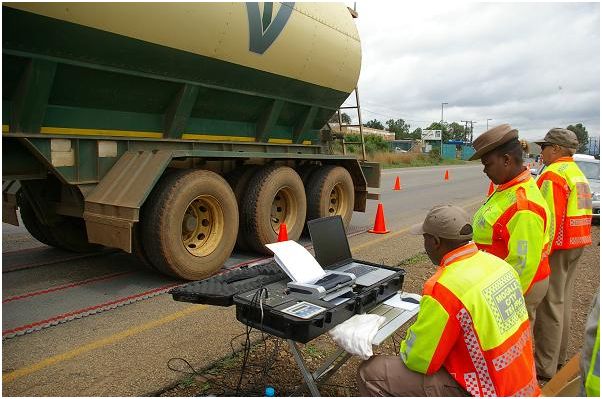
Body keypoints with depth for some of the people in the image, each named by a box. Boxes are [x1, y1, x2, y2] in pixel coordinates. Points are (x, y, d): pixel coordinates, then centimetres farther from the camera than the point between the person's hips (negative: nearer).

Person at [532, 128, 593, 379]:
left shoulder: (553, 174, -17)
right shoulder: (578, 174, 15)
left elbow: (548, 218, -23)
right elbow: (576, 213, 18)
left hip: (556, 247, -10)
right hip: (576, 245, 10)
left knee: (549, 305, -2)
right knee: (563, 302, 19)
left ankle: (545, 366, 7)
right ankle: (558, 357, 32)